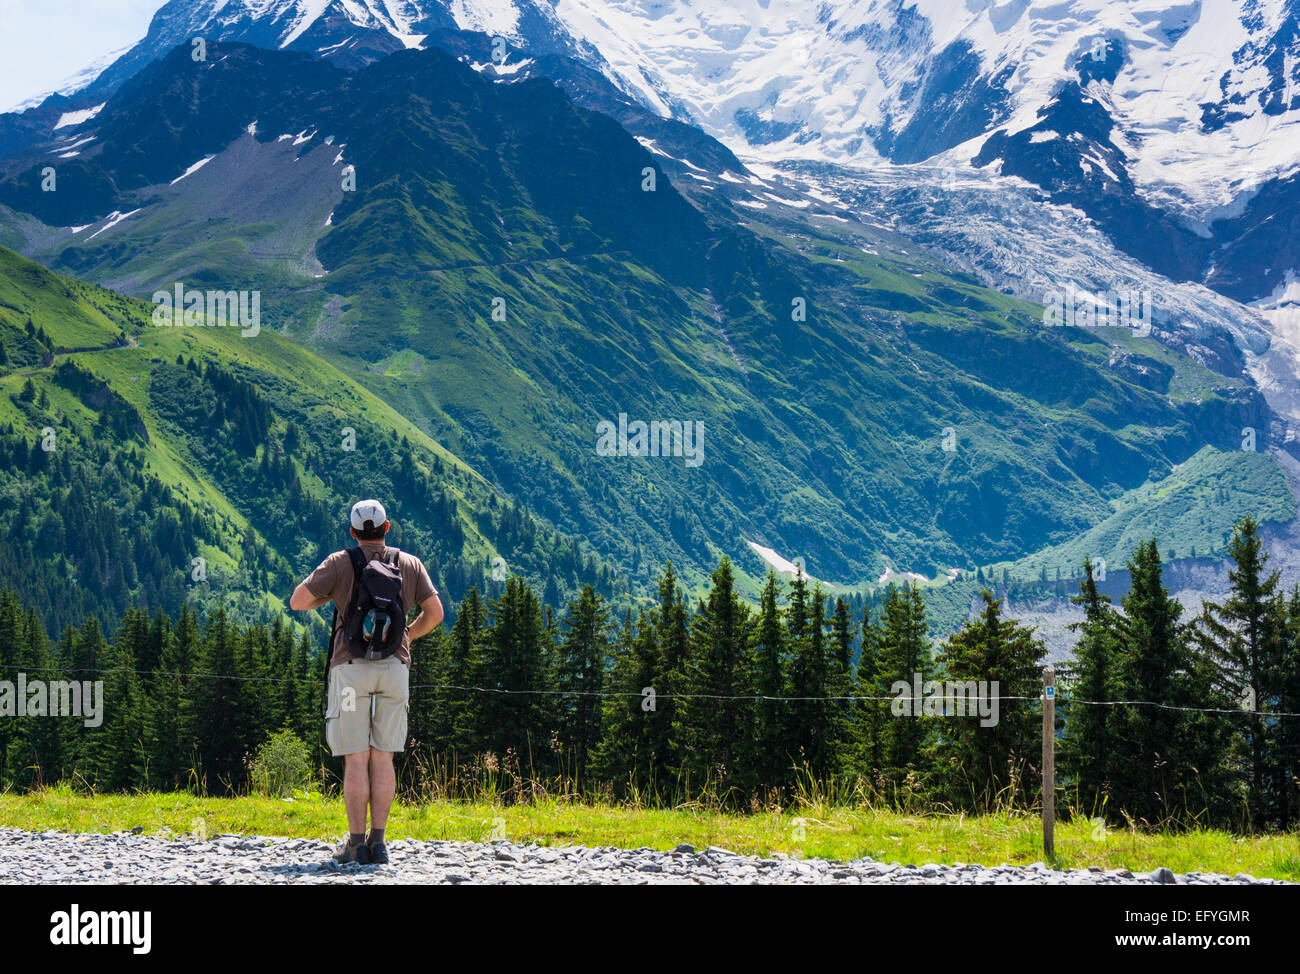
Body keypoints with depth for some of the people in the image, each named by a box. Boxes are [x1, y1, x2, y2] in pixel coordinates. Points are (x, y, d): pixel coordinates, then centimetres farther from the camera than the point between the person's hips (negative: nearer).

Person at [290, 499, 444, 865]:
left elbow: (297, 602, -3)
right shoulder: (410, 564, 8)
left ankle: (356, 844, -3)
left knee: (356, 759, -2)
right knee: (383, 758, 6)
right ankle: (378, 842, 3)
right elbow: (435, 613, 8)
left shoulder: (340, 563, 0)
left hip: (351, 667, -2)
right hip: (395, 666, 2)